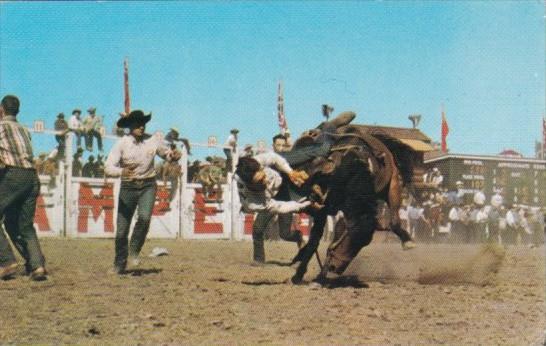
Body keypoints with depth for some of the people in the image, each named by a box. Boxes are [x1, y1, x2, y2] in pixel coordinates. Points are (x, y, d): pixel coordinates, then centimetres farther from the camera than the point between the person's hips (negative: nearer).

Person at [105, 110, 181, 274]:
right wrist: (122, 171, -38)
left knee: (144, 217, -24)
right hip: (128, 186, 0)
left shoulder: (153, 140, -3)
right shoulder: (122, 143, -10)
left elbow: (167, 154, 13)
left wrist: (174, 156, -11)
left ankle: (134, 251, 2)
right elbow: (108, 167, -17)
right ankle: (120, 265, 24)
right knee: (122, 228, 4)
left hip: (148, 186, 1)